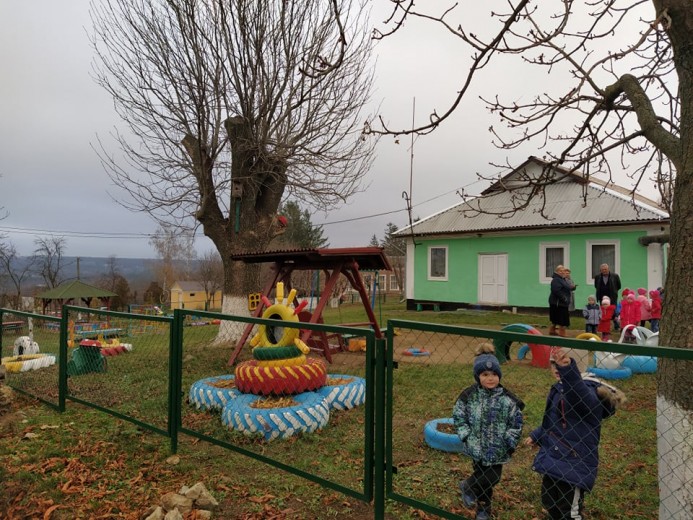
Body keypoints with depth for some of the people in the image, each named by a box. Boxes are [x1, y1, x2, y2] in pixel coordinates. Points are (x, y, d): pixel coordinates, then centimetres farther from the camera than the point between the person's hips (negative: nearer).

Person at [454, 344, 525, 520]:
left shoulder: (507, 398, -10)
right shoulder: (468, 395, -10)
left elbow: (516, 423, -2)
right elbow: (458, 417, -2)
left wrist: (510, 443, -6)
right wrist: (467, 437, -9)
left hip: (498, 449, 1)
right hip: (477, 447, -1)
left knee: (493, 478, 5)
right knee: (483, 478, 10)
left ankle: (468, 486, 33)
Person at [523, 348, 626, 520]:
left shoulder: (586, 390, -22)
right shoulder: (558, 389, 4)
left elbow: (578, 395, -49)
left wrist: (568, 368, -66)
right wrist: (536, 436, 27)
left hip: (574, 465, -8)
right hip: (552, 459, 8)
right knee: (550, 504, 22)